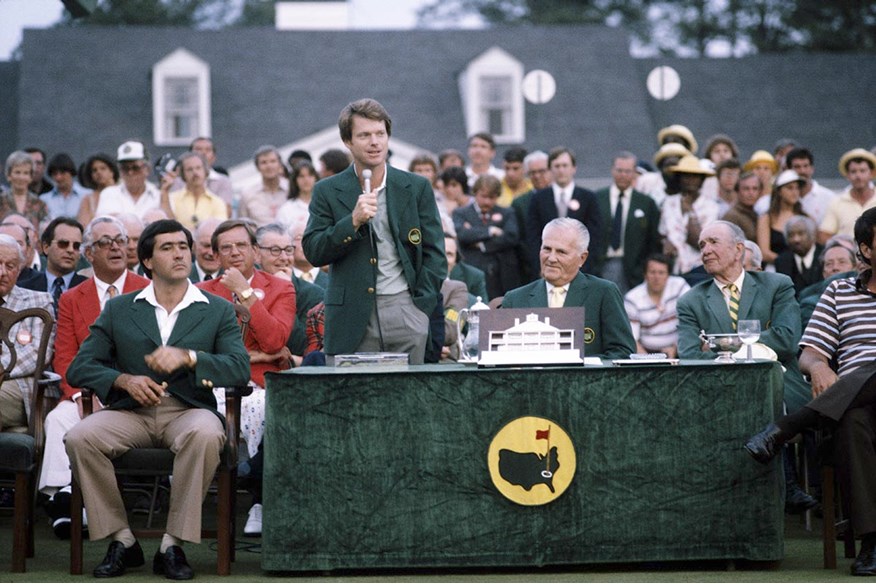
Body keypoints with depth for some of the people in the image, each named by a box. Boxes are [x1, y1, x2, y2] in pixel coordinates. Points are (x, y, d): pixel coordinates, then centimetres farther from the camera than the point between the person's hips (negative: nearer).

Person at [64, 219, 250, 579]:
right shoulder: (118, 310, 16)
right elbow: (79, 368, 8)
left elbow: (240, 369, -2)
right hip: (130, 412, 2)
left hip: (189, 410, -1)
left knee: (205, 435, -37)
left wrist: (188, 357, -18)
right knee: (80, 438, -29)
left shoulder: (218, 311, 13)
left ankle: (173, 545, -25)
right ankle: (122, 540, -14)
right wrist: (124, 380, -12)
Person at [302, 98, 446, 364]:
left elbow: (434, 253, 10)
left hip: (404, 310, 1)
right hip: (351, 318, -1)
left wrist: (421, 306, 0)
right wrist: (353, 221, -13)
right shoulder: (328, 191, 7)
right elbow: (313, 252, 0)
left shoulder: (417, 188, 9)